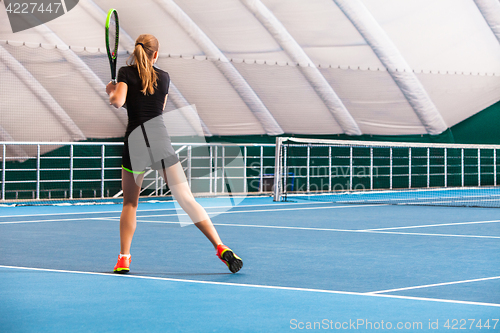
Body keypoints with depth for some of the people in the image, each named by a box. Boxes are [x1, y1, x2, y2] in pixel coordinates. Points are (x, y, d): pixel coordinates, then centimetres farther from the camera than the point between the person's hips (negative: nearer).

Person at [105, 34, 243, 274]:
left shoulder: (126, 72, 4)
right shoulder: (164, 77, 13)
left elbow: (118, 101, -11)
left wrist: (111, 91, 11)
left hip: (134, 140, -1)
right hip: (160, 136, 1)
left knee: (129, 203, 16)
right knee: (186, 199, -2)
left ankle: (123, 258, 8)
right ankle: (221, 248, -11)